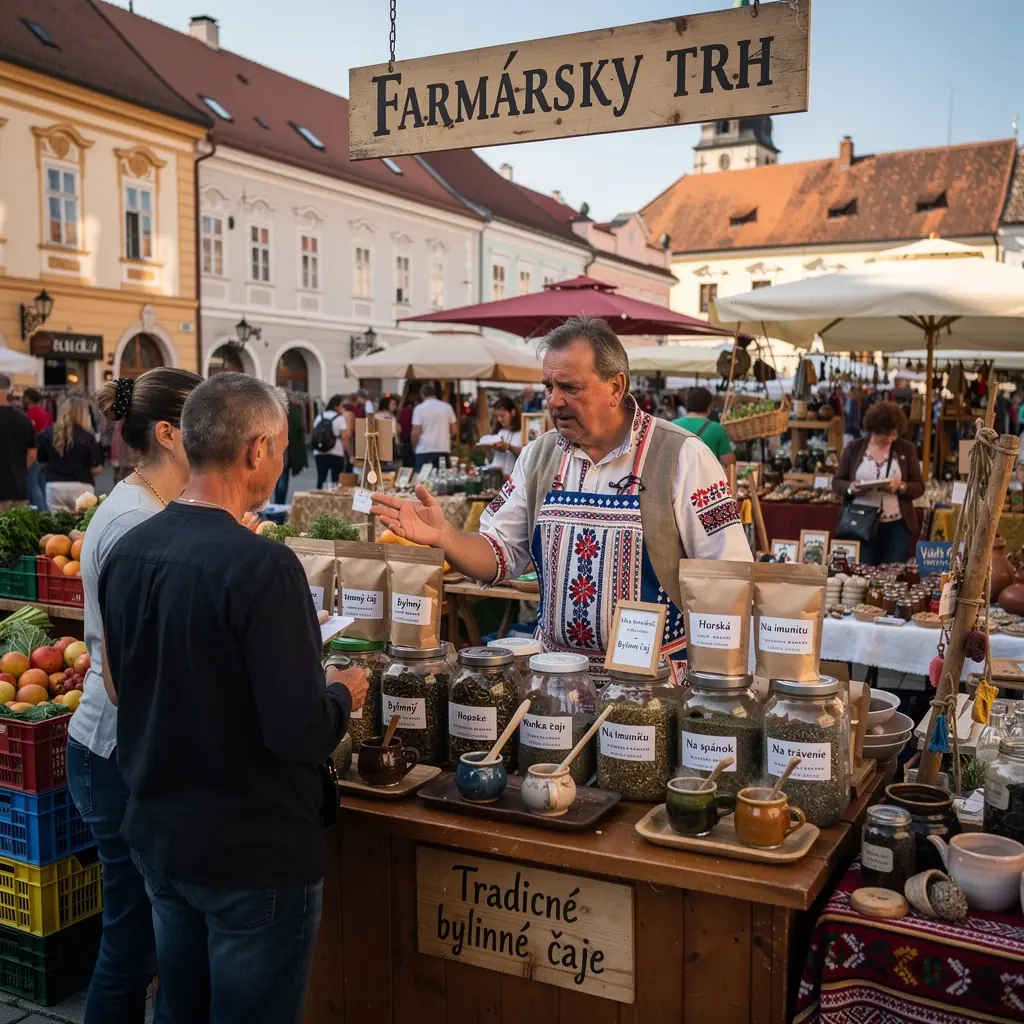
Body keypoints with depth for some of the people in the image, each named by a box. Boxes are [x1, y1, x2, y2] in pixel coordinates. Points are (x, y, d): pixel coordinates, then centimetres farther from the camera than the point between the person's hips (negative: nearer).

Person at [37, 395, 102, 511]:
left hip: (54, 486, 3)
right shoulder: (88, 437, -9)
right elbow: (96, 469, -6)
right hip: (81, 487, -3)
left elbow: (41, 462, 11)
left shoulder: (47, 433, 0)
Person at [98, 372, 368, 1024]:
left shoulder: (128, 552, -2)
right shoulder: (261, 566, -25)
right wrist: (343, 695, -5)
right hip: (254, 853, -7)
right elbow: (298, 732, -26)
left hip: (158, 838, 7)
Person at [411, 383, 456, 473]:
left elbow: (416, 432, -8)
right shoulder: (447, 407, 6)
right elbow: (453, 430, 9)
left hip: (425, 450, -3)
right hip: (443, 449, 3)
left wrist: (414, 445, 10)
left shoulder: (419, 408, -3)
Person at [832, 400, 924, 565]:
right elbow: (836, 482, 7)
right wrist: (850, 487, -15)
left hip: (896, 525, 0)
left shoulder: (906, 449, 3)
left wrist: (901, 486, -17)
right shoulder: (854, 448, 3)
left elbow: (919, 486, 4)